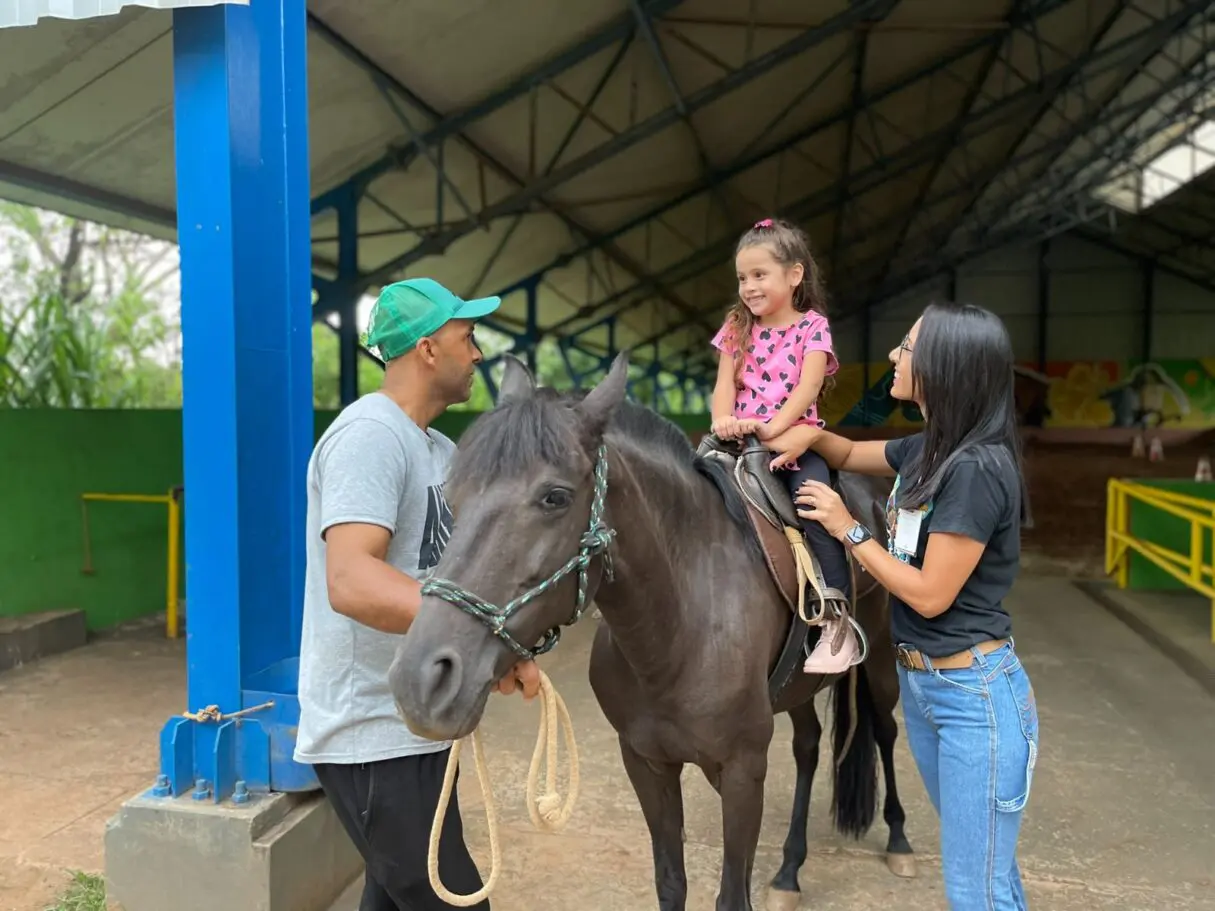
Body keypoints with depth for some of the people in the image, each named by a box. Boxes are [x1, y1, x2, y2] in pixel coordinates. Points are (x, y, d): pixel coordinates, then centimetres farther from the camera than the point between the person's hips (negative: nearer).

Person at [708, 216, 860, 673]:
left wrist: (772, 427, -27)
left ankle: (838, 621, -18)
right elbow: (725, 384, 3)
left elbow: (808, 385, -12)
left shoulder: (812, 326, 2)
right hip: (741, 439, 4)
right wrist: (722, 420, -19)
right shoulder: (738, 328, 12)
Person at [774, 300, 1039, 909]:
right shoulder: (928, 449, 3)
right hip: (919, 682, 9)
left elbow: (930, 595, -22)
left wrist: (848, 529, -14)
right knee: (980, 858, 25)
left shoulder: (977, 469, -24)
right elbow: (850, 455, 20)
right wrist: (809, 435, -1)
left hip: (976, 694, -9)